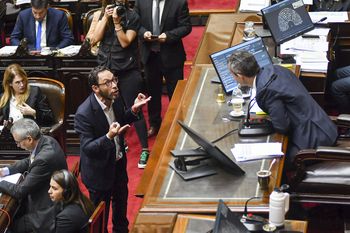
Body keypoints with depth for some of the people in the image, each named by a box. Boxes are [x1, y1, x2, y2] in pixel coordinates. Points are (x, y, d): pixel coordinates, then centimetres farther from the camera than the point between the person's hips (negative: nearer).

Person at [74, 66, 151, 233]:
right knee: (101, 213, 14)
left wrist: (134, 110, -12)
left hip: (119, 163, 7)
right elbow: (87, 148, -29)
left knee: (121, 201, 29)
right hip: (99, 171, -7)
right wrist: (108, 137, -45)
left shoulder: (115, 99, -12)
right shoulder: (84, 114, -32)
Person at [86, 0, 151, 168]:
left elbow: (125, 42, -13)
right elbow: (94, 39, -8)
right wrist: (105, 18, -13)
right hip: (106, 69, 3)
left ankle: (144, 149, 7)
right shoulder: (99, 15, 3)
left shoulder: (132, 17, -6)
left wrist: (117, 22, -21)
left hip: (128, 71, -3)